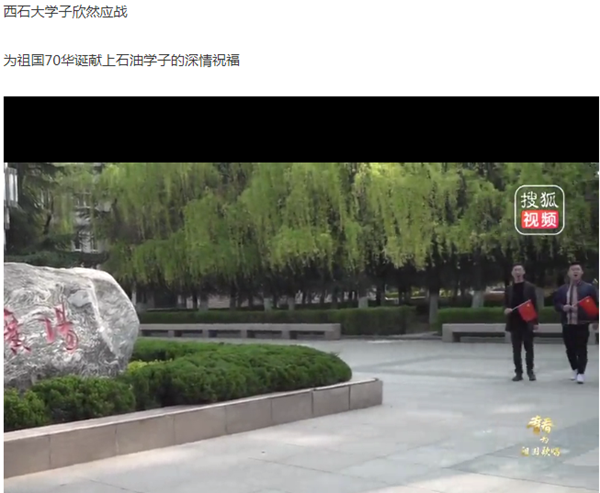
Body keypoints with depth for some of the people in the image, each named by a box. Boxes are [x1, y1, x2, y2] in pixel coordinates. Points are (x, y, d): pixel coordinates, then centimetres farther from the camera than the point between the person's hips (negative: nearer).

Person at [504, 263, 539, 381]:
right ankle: (518, 372, 8)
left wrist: (535, 321, -6)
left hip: (527, 322, -2)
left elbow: (534, 305, 0)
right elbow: (506, 304, 14)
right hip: (514, 322, 2)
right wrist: (506, 309, -11)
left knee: (529, 348, 3)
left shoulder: (530, 287, 2)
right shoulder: (509, 289, 9)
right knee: (516, 349, 4)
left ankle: (530, 371, 12)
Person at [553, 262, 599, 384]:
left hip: (582, 324, -3)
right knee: (570, 349, 10)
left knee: (581, 349, -4)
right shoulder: (562, 289, 10)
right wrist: (563, 307, -11)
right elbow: (556, 304, 11)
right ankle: (575, 370, 27)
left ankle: (580, 373, -1)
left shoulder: (589, 288, 1)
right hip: (567, 324, 3)